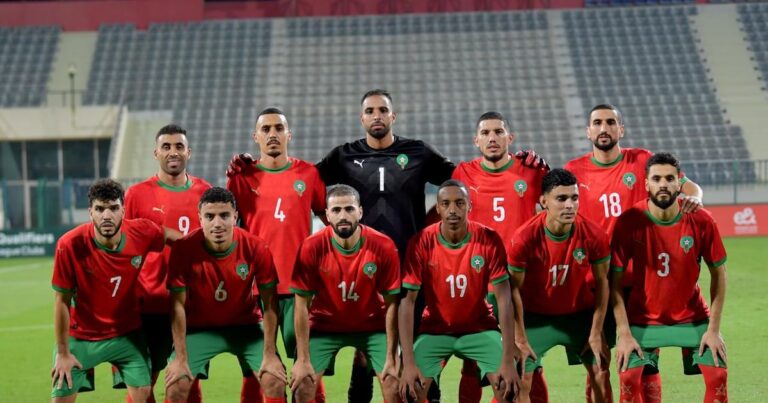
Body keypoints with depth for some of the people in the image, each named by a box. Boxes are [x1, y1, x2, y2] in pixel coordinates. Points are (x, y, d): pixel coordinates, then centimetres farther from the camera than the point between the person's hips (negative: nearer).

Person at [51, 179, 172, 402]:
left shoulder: (142, 232, -17)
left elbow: (180, 239, 5)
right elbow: (62, 300, -14)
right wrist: (63, 353, -9)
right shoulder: (70, 245, -24)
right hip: (81, 336, -2)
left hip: (127, 333, 2)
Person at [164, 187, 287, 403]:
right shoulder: (184, 249, -22)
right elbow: (178, 304, -15)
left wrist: (270, 354, -15)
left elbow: (269, 304, -12)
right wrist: (181, 358, -17)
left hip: (246, 326, 1)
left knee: (275, 381, -14)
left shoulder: (255, 248, -20)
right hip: (199, 327, -1)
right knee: (176, 384, -16)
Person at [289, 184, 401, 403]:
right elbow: (302, 305, -15)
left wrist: (391, 357, -14)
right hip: (324, 326, 0)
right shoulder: (312, 248, -21)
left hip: (372, 326, 0)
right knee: (302, 381, -11)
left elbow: (391, 303, -13)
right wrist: (303, 359, -16)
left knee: (394, 379, -11)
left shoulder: (383, 246, -20)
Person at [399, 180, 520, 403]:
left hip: (480, 327, 0)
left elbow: (503, 298, -16)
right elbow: (407, 301, -17)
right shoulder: (421, 243, -17)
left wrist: (508, 360, -24)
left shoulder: (489, 240, -16)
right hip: (435, 328, 0)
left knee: (508, 385, -20)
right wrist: (408, 362, -26)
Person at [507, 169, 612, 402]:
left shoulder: (593, 235, -19)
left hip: (580, 315, 2)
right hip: (535, 316, -2)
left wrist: (596, 333, -6)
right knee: (520, 380, -8)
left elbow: (602, 283, -7)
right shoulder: (525, 238, -25)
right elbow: (514, 289, -15)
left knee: (601, 376, 1)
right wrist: (520, 339, -13)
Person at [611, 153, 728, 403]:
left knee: (718, 374, -12)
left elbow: (718, 274, -3)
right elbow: (615, 281, -11)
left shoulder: (702, 221, -13)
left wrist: (714, 329, -8)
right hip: (642, 319, -1)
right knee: (629, 378, -18)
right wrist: (624, 333, -16)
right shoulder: (629, 222, -16)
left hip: (692, 317, 1)